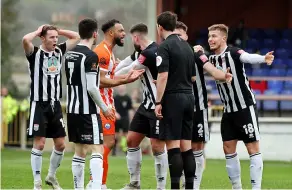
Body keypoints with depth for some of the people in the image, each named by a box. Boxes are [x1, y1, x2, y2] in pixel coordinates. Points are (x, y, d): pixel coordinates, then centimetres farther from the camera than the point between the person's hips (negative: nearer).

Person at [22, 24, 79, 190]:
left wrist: (57, 30, 7)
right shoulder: (35, 53, -8)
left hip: (55, 105, 6)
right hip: (39, 105, -6)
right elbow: (25, 39, -28)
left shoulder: (59, 51, 9)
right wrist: (39, 31, -10)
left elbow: (76, 37, 16)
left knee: (61, 144, 8)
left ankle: (52, 176, 26)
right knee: (39, 144, -6)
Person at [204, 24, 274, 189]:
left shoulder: (234, 53, -17)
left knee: (253, 148, -6)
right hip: (228, 111, 7)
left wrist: (263, 58, -58)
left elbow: (249, 58, -37)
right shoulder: (212, 59, 4)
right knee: (228, 149, 8)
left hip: (245, 108, -7)